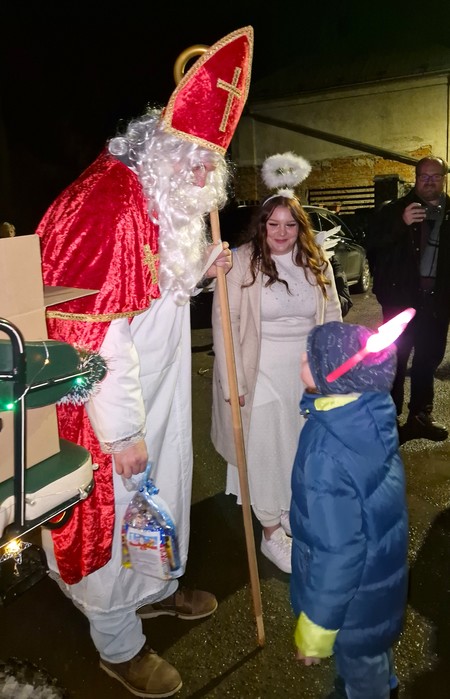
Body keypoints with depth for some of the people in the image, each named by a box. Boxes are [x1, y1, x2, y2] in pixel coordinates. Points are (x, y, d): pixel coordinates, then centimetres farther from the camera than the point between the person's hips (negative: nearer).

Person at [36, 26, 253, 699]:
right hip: (112, 408, -9)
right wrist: (122, 430, -22)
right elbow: (93, 330, -27)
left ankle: (155, 588, 50)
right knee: (114, 513, 9)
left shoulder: (162, 202, 8)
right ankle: (119, 644, 33)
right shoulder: (109, 202, -24)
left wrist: (203, 266, 2)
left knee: (161, 495, 24)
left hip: (160, 393, 10)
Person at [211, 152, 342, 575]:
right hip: (262, 373, -4)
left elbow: (332, 317, 7)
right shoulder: (242, 262, -13)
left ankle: (294, 512, 41)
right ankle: (271, 533, 23)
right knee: (266, 451, 5)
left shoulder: (317, 263, 2)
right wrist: (231, 379, -14)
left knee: (303, 445, 17)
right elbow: (225, 322, -13)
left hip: (308, 373, 5)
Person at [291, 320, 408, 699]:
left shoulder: (328, 454, -39)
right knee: (374, 650, 35)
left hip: (353, 590, -7)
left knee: (358, 659, 23)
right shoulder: (373, 413, -16)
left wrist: (314, 629, -16)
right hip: (381, 567, 7)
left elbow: (337, 552, -30)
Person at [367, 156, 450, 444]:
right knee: (396, 359, -1)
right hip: (402, 296, -4)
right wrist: (401, 223, -24)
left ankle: (421, 415, 28)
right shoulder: (396, 209, 0)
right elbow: (373, 243, -10)